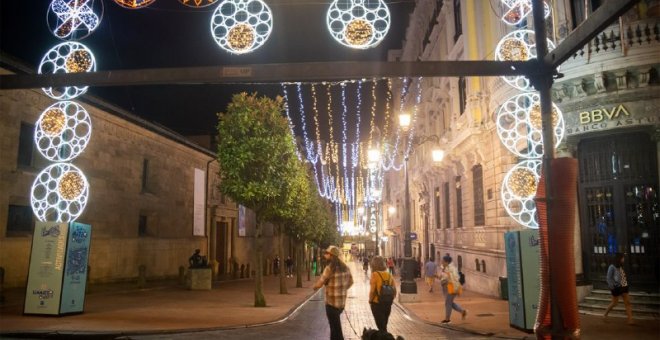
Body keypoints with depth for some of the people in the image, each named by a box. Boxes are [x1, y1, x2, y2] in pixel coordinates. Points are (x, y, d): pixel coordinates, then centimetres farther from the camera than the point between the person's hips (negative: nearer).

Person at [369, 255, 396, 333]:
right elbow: (394, 290, 5)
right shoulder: (389, 274, 2)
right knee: (384, 325, 21)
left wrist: (370, 300, -3)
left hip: (377, 303, -6)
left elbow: (372, 290, -19)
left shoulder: (375, 274, -15)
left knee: (381, 326, 5)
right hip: (388, 303, 6)